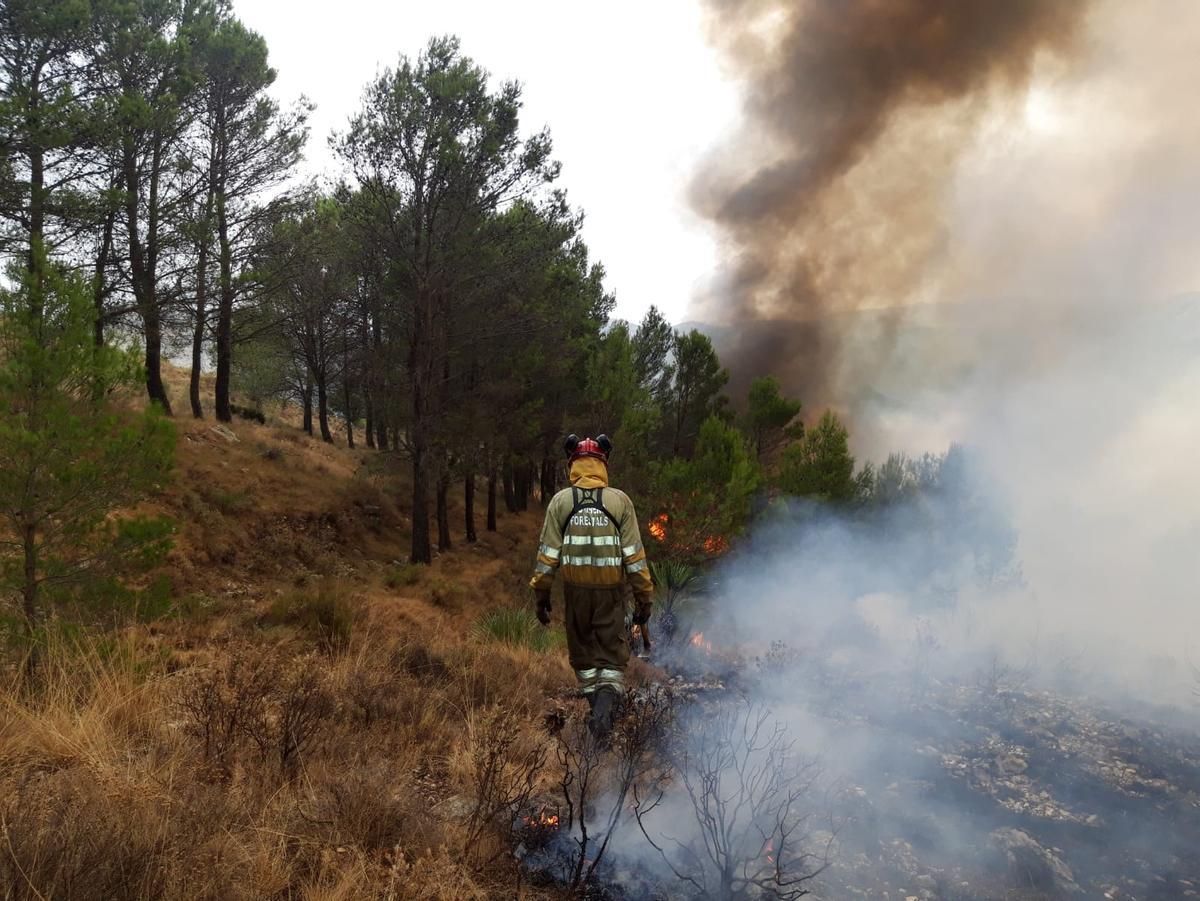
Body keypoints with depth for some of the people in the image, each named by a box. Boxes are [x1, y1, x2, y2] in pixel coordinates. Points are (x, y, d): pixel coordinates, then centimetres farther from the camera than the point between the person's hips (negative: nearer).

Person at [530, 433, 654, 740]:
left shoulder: (560, 501, -2)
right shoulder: (620, 501, -3)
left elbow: (548, 552, -2)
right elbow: (634, 554, -3)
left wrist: (541, 593, 7)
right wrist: (643, 596, 2)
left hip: (576, 590, 1)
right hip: (611, 590, -1)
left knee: (583, 654, 17)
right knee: (613, 656, 7)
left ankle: (597, 708, 22)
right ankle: (607, 700, -16)